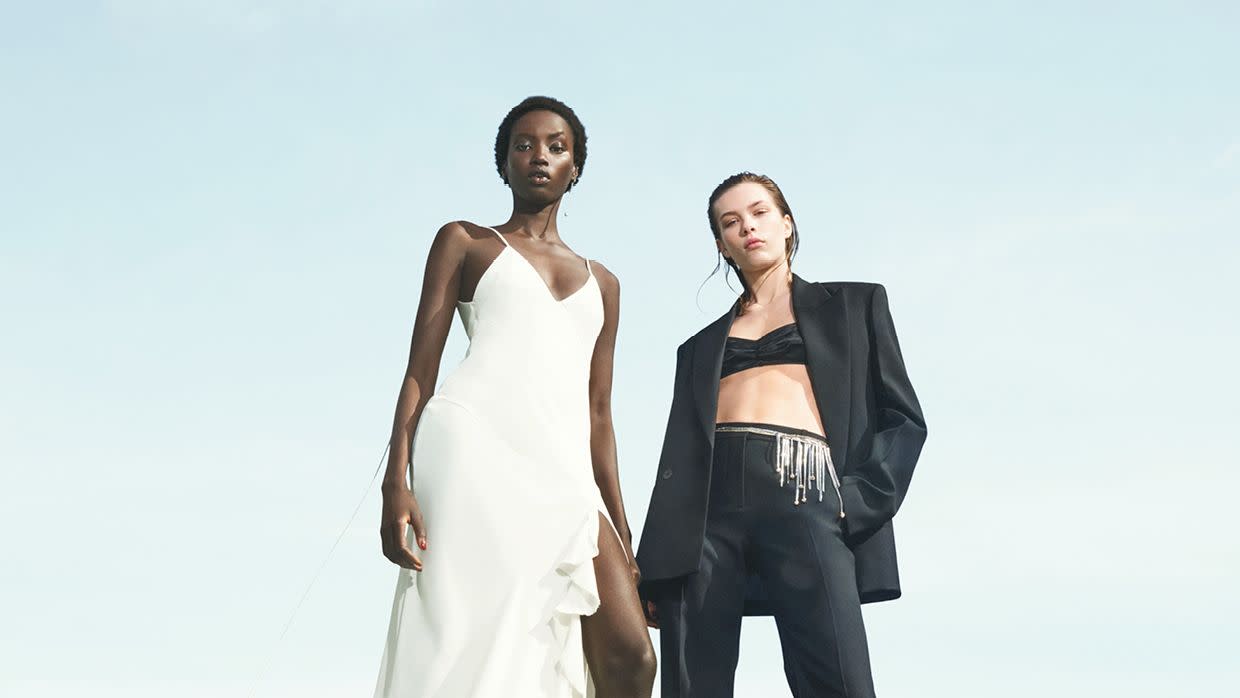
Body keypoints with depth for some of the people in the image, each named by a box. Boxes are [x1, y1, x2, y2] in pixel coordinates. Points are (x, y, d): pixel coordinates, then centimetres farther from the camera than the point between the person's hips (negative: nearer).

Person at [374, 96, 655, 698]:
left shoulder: (602, 283, 27)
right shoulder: (464, 242, 17)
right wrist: (396, 483, -7)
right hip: (476, 445, -4)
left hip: (564, 470, 4)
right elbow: (420, 368, 7)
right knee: (467, 649, -13)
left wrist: (620, 528, 14)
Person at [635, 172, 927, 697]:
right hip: (708, 503, 3)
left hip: (802, 497, -3)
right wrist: (654, 573, 6)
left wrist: (856, 503, -4)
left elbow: (902, 418, 13)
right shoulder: (701, 348, 26)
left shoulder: (854, 305, 20)